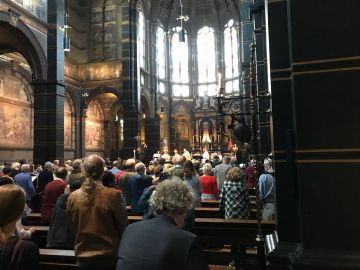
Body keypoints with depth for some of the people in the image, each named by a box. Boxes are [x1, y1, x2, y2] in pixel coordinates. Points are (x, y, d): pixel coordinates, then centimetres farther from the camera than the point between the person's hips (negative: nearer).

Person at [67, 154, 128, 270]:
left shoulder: (73, 197, -9)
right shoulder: (113, 195, -19)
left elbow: (73, 229, 5)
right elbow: (123, 227, -9)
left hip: (83, 256, 3)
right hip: (109, 255, -3)